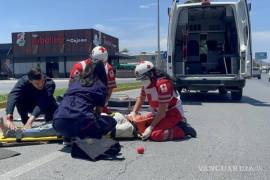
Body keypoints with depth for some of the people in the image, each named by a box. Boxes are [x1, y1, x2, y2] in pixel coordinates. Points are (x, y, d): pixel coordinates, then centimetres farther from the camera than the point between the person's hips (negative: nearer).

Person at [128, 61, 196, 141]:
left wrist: (150, 128, -23)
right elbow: (141, 98, 14)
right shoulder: (147, 82, -1)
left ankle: (183, 129, -7)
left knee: (155, 135, -24)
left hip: (173, 113, -10)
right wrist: (133, 112, 0)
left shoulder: (162, 84, -28)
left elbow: (162, 113, -26)